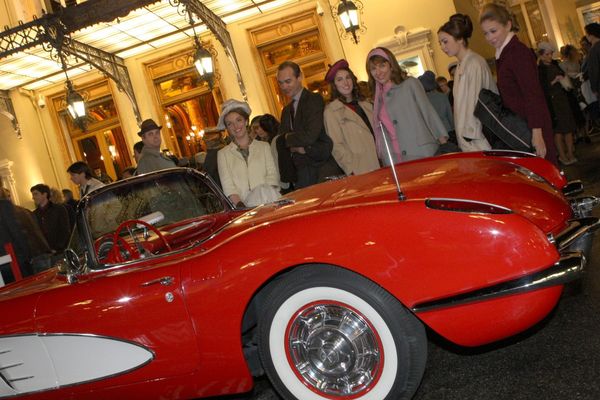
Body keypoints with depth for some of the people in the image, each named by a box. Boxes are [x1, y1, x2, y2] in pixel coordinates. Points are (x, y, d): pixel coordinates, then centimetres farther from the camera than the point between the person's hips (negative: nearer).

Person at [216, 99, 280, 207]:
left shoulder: (264, 146, 20)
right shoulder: (223, 154, 16)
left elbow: (272, 175, 8)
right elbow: (228, 187, 4)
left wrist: (267, 192, -15)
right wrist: (240, 205, -17)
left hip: (268, 194, 2)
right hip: (244, 203, -2)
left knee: (265, 190, -34)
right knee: (263, 191, -34)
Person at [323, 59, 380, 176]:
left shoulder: (366, 105, 14)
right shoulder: (331, 111, -3)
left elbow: (376, 133, 18)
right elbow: (337, 147, -7)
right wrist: (353, 171, -14)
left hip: (380, 166, 5)